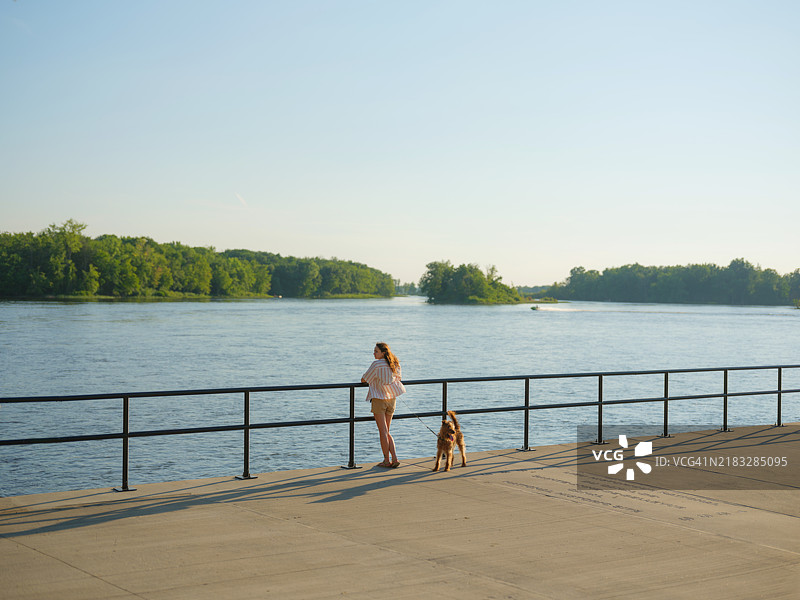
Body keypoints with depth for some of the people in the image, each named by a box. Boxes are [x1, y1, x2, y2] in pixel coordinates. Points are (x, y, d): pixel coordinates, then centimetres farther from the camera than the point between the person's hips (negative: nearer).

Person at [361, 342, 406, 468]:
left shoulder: (377, 365, -13)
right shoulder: (394, 364, 6)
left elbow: (364, 380, -6)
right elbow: (398, 378, 22)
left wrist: (365, 380, 18)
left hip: (379, 399, -6)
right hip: (392, 399, 6)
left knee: (383, 432, 0)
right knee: (386, 432, 13)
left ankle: (387, 460, 3)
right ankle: (394, 459, 3)